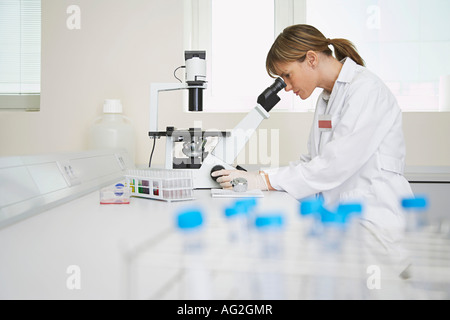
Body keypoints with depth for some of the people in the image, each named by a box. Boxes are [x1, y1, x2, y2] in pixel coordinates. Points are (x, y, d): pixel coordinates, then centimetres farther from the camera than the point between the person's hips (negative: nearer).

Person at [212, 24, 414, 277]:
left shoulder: (366, 89, -12)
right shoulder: (327, 97, 16)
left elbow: (335, 164, -20)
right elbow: (313, 161, 14)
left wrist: (265, 181, -17)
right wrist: (259, 176, 1)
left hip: (375, 225, -8)